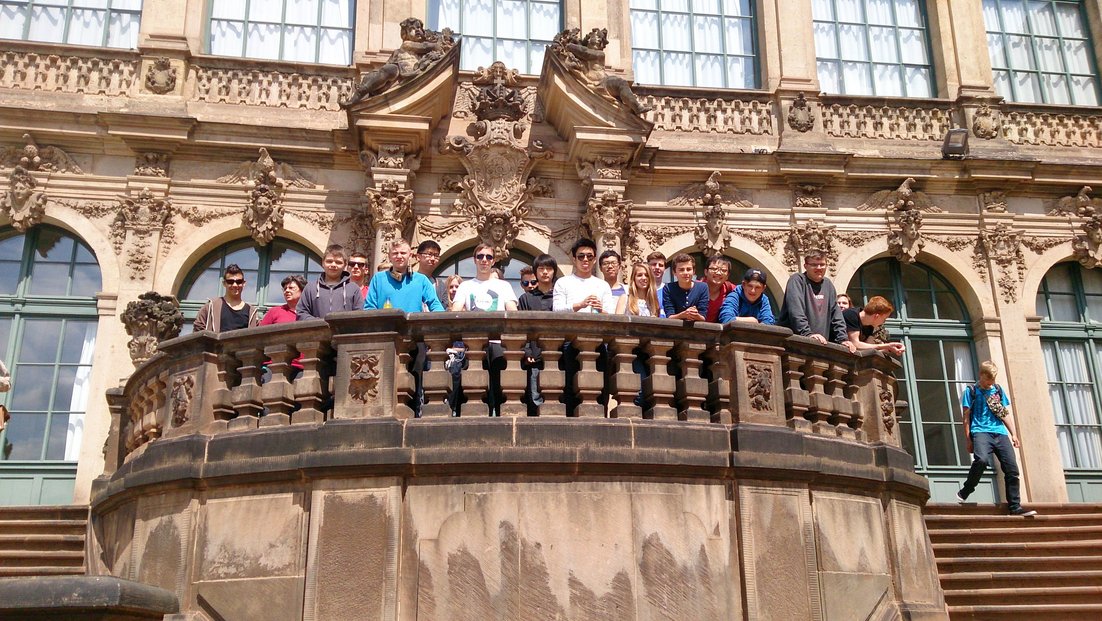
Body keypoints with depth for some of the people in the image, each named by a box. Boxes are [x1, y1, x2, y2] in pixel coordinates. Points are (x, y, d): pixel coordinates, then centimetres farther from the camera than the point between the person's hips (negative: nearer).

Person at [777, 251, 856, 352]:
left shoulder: (828, 284, 19)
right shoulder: (797, 280, -1)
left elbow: (836, 314, 18)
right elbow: (795, 311, -16)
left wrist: (843, 339, 6)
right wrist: (807, 333, -27)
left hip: (820, 344, 6)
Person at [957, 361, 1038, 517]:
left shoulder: (998, 390, 18)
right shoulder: (971, 391, 6)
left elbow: (1006, 414, 21)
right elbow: (966, 417, 3)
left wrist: (1013, 434, 13)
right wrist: (968, 439, -3)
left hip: (1000, 433, 5)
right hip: (981, 431, -5)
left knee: (1012, 469, -4)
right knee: (982, 460, -32)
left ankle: (1015, 507, 3)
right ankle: (964, 492, -14)